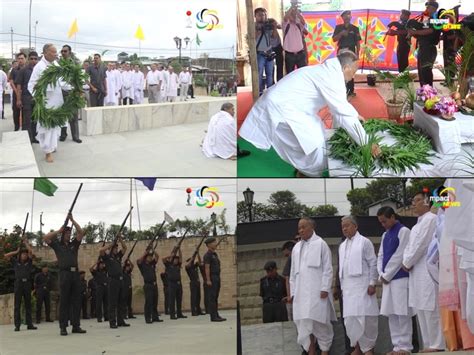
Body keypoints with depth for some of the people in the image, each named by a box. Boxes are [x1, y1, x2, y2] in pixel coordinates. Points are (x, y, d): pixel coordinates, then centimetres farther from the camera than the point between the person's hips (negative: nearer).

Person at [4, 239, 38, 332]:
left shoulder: (29, 262, 14)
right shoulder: (15, 262, 11)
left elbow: (32, 253, 1)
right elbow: (6, 256, 4)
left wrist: (26, 244, 8)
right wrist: (16, 251, 9)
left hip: (27, 283, 2)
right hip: (18, 283, -2)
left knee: (28, 305, 4)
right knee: (17, 305, -5)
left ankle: (29, 324, 5)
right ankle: (17, 325, -8)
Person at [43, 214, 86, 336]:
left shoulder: (74, 244, 19)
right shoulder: (57, 245, 11)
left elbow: (81, 232, 10)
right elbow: (45, 238, -1)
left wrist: (72, 220, 6)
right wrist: (59, 231, 4)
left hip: (75, 273, 4)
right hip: (64, 273, -4)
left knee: (76, 300, 2)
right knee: (64, 301, -4)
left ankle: (76, 326, 5)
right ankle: (63, 327, -4)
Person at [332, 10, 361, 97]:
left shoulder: (355, 28, 4)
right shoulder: (338, 27, 7)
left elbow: (358, 42, 4)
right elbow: (334, 39, 0)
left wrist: (357, 53, -2)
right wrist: (341, 33, -16)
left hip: (351, 51, -1)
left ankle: (350, 90, 0)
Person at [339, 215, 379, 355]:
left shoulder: (364, 242, 0)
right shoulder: (342, 246, 17)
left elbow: (373, 263, -3)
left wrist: (372, 283, -10)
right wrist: (342, 286, 12)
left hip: (362, 286, -5)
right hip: (348, 287, 5)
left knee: (366, 317, -7)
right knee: (350, 318, -1)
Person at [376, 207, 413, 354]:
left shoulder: (403, 231, -5)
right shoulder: (385, 235, 18)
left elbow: (399, 256, -11)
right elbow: (380, 256, 16)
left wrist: (386, 275, -8)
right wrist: (381, 275, 0)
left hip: (400, 279, -7)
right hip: (387, 280, 8)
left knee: (402, 313, -7)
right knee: (391, 314, 6)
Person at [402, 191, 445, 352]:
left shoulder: (430, 219, -8)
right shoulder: (419, 222, 21)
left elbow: (421, 244, -14)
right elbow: (411, 245, 20)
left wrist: (407, 263, -6)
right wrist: (406, 261, 2)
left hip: (428, 271, -10)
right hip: (417, 272, 10)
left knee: (430, 309, -9)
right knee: (421, 309, 9)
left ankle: (437, 345, -6)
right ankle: (429, 344, 14)